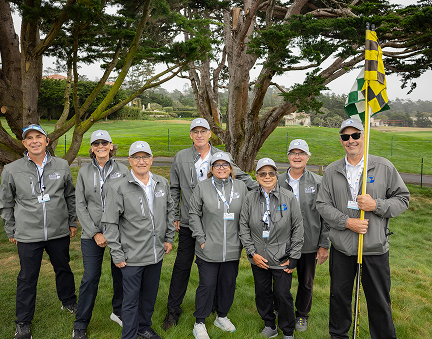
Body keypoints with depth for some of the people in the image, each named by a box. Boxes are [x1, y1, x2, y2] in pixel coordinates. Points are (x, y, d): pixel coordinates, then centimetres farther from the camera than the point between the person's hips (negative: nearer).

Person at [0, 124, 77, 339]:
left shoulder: (62, 166, -1)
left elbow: (70, 196, 10)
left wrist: (72, 222, 11)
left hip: (59, 232, 2)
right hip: (27, 235, -1)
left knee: (63, 269, 18)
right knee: (27, 278, 9)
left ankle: (69, 303, 42)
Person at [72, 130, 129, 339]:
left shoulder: (122, 170, 1)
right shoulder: (84, 172, 4)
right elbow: (81, 206, 2)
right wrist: (94, 233, -6)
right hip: (92, 234, 0)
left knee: (120, 274, 10)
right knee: (90, 278, 3)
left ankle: (119, 311, 35)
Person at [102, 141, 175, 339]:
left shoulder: (162, 183, 3)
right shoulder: (118, 188, -12)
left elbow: (169, 211, 15)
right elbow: (110, 223, -10)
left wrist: (169, 238, 13)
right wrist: (117, 254, -10)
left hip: (156, 254, 5)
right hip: (132, 256, -5)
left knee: (150, 295, 20)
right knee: (131, 299, 8)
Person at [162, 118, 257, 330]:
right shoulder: (181, 157, 3)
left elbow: (242, 178, 7)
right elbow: (174, 189, 7)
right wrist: (174, 217, 4)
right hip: (188, 222, 0)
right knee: (182, 265, 6)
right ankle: (173, 310, 21)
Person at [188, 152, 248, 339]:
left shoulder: (241, 186, 4)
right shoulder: (202, 187, -3)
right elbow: (194, 214, 0)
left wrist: (243, 238, 4)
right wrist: (201, 238, -6)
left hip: (233, 249, 3)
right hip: (208, 249, -3)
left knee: (229, 283, 14)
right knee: (207, 285, 3)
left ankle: (222, 316, 36)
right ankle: (199, 323, 21)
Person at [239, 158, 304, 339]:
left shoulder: (289, 198, -8)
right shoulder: (250, 198, -4)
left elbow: (298, 228, -4)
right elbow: (243, 227, 1)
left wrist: (293, 258, -4)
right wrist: (252, 252, -4)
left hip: (282, 259, -2)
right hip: (258, 258, 3)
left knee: (283, 295, 3)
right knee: (262, 293, 14)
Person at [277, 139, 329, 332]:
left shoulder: (318, 183, -3)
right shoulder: (278, 182, 1)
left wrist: (324, 245, -4)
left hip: (309, 244, 0)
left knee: (306, 283, 15)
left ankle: (302, 315, 38)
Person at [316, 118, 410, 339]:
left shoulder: (384, 167, -2)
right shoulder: (332, 171, 2)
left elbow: (402, 199, 2)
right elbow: (322, 204, 0)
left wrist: (377, 205, -16)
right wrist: (347, 222, -14)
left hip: (375, 247, -2)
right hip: (341, 247, 2)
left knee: (379, 301, 10)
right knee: (339, 295, 16)